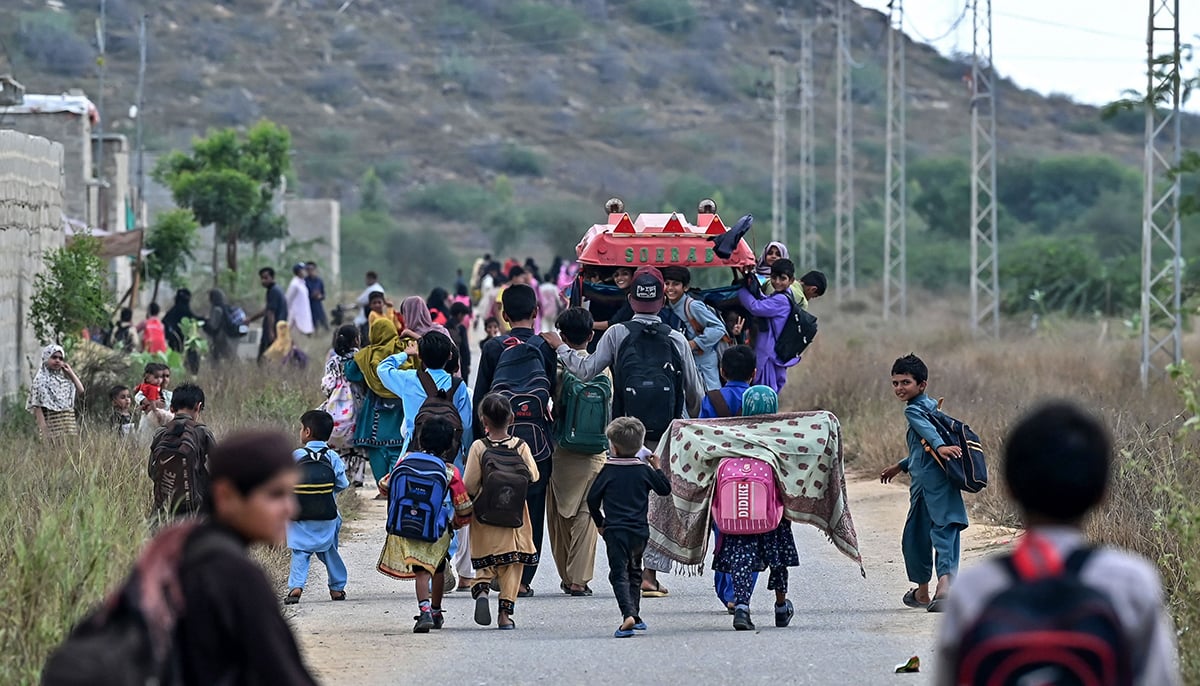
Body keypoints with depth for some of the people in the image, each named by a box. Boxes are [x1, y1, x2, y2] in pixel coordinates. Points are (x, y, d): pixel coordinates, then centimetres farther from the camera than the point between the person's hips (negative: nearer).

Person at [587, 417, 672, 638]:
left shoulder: (608, 470, -4)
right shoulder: (644, 470, 3)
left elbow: (593, 498, -1)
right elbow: (665, 489, 13)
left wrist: (599, 522, 13)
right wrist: (657, 468, 26)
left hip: (615, 530, -4)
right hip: (640, 531, 4)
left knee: (619, 574, -6)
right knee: (634, 572, 21)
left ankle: (628, 615, -26)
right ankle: (635, 616, 23)